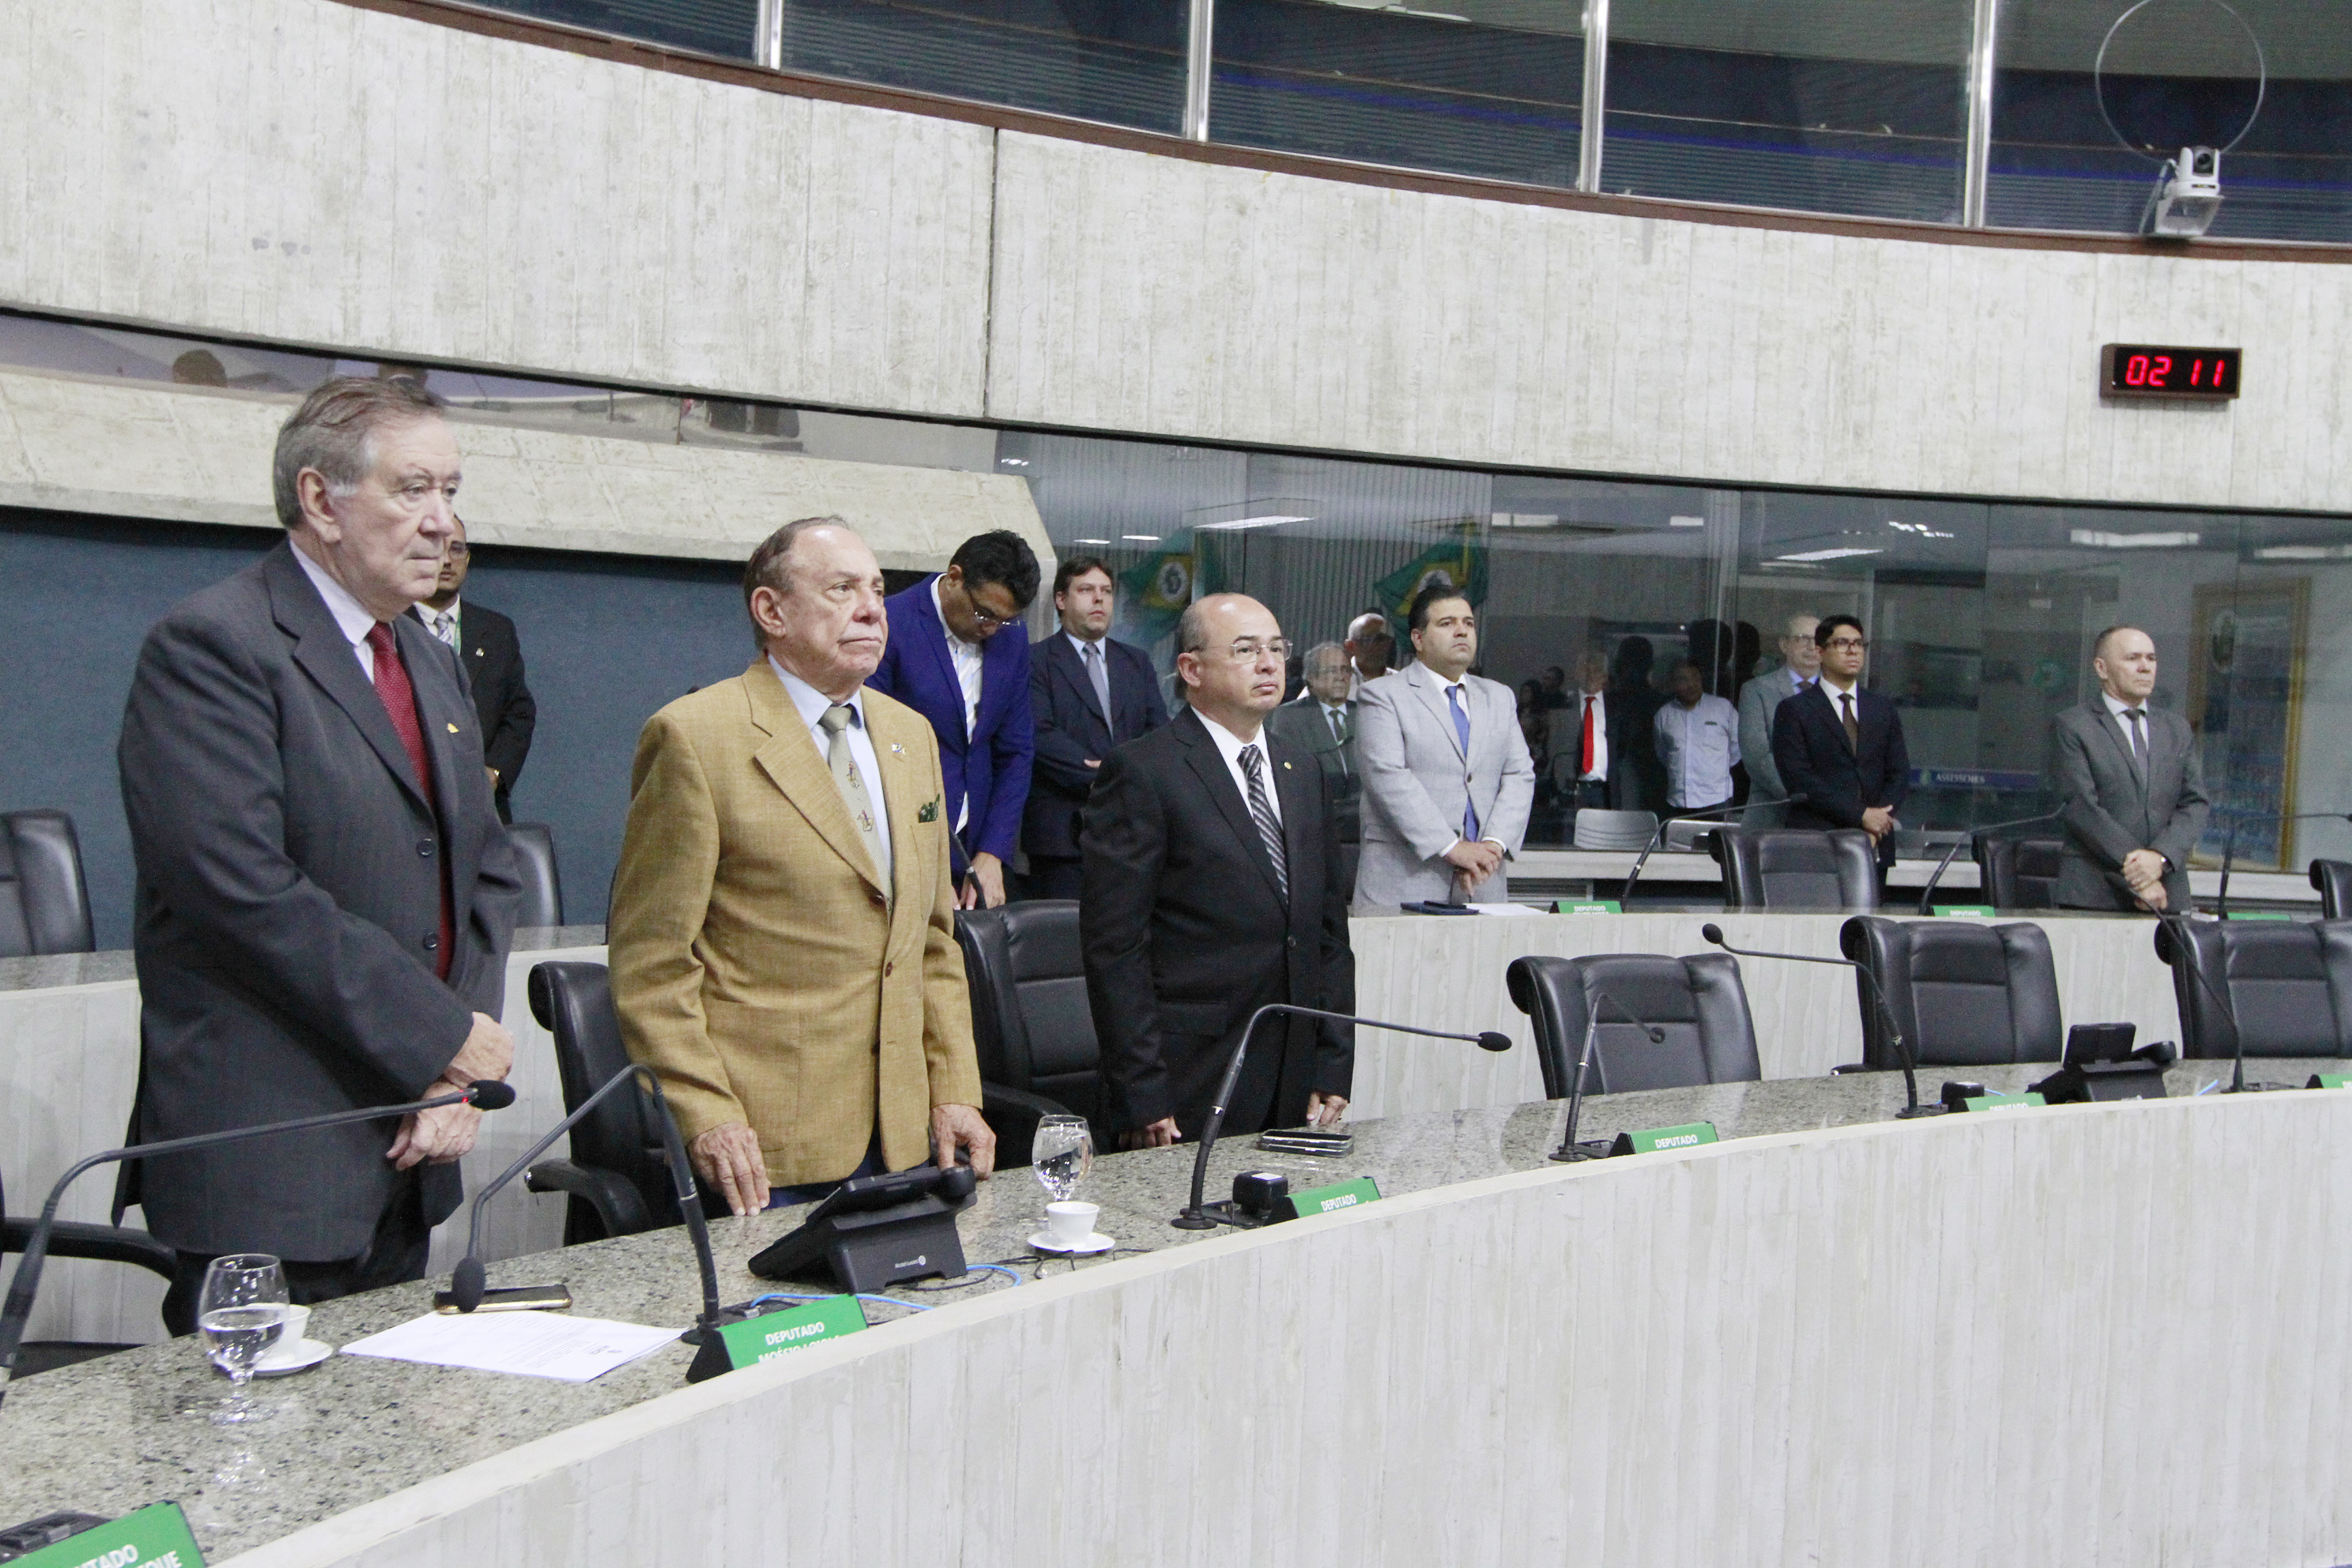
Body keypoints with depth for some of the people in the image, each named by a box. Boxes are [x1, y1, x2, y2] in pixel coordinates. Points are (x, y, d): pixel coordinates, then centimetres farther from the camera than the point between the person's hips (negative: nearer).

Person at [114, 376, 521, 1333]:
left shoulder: (431, 663, 17)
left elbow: (489, 875, 14)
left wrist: (460, 1078, -1)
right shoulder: (211, 646, -10)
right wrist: (443, 1039, -15)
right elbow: (244, 889, -20)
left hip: (404, 1158, 8)